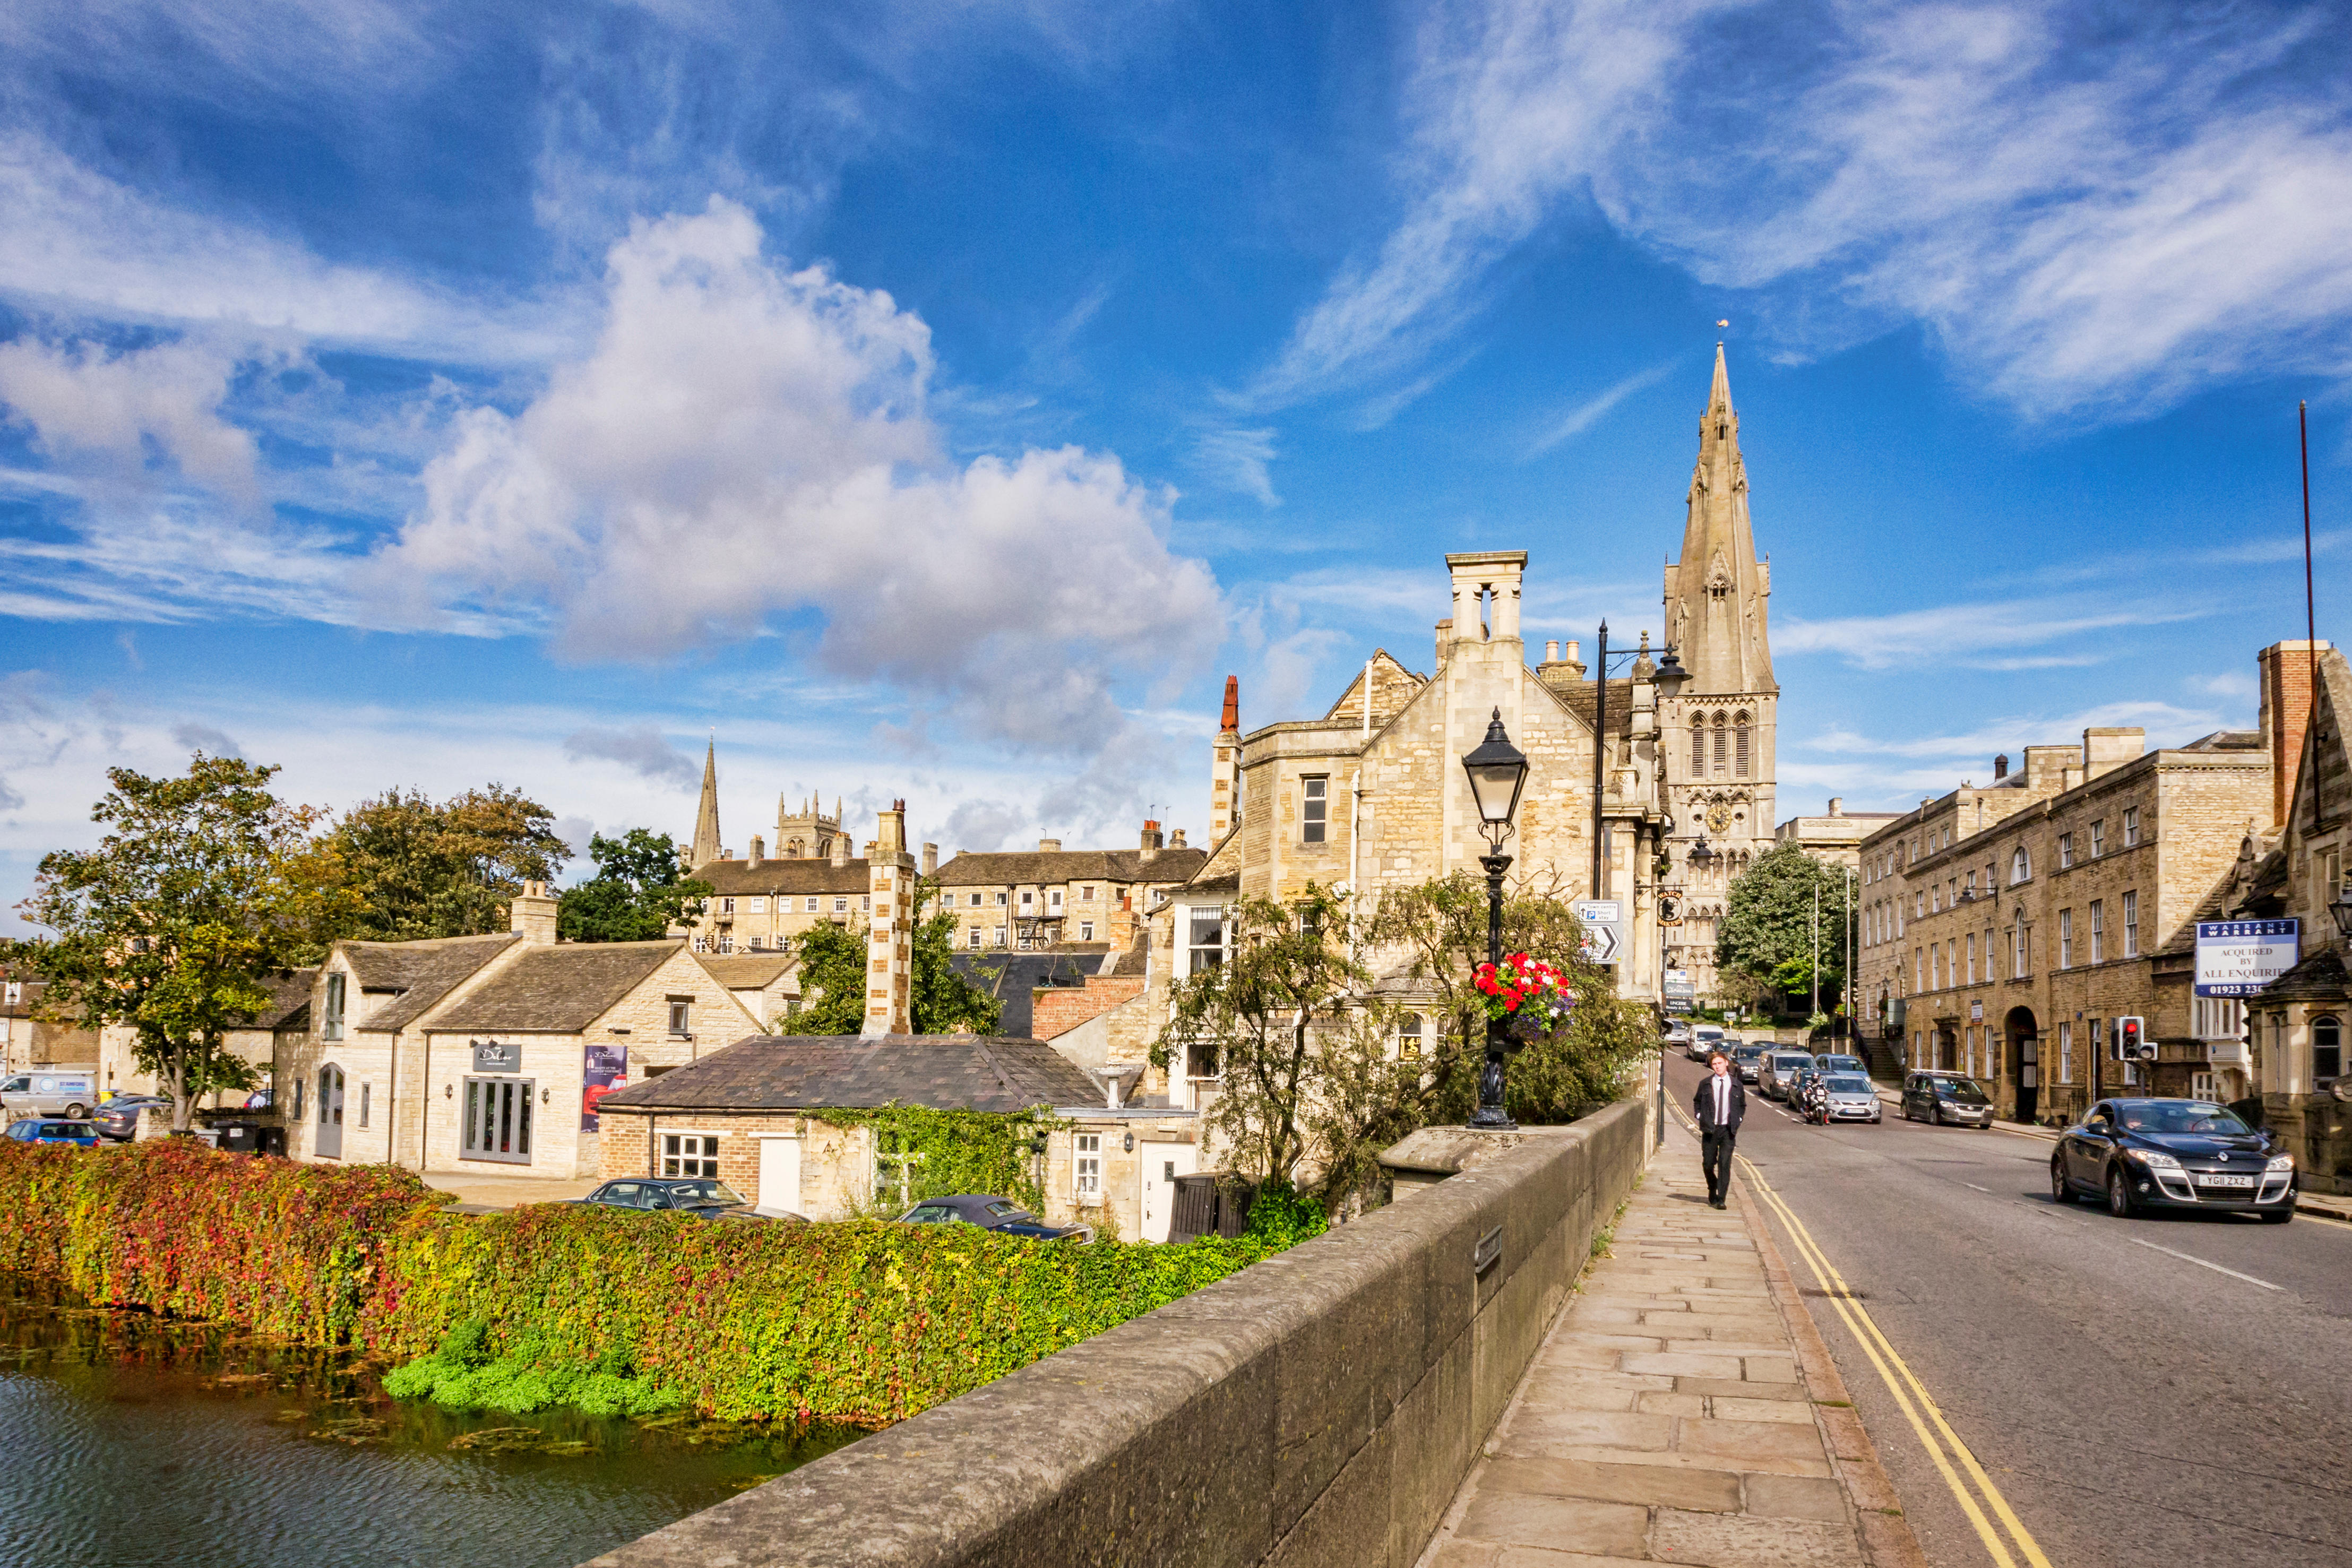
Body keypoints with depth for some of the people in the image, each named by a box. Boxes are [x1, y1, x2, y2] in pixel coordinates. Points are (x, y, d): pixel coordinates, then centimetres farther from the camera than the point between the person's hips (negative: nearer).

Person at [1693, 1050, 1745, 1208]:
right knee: (1708, 1164, 5)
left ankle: (1721, 1199, -7)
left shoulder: (1736, 1085, 4)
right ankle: (1713, 1191, 32)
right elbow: (1697, 1101, 19)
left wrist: (1738, 1120, 5)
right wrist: (1699, 1116, 6)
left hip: (1728, 1130, -1)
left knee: (1725, 1164, -10)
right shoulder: (1706, 1084, 3)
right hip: (1709, 1129, 1)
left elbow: (1743, 1105, 18)